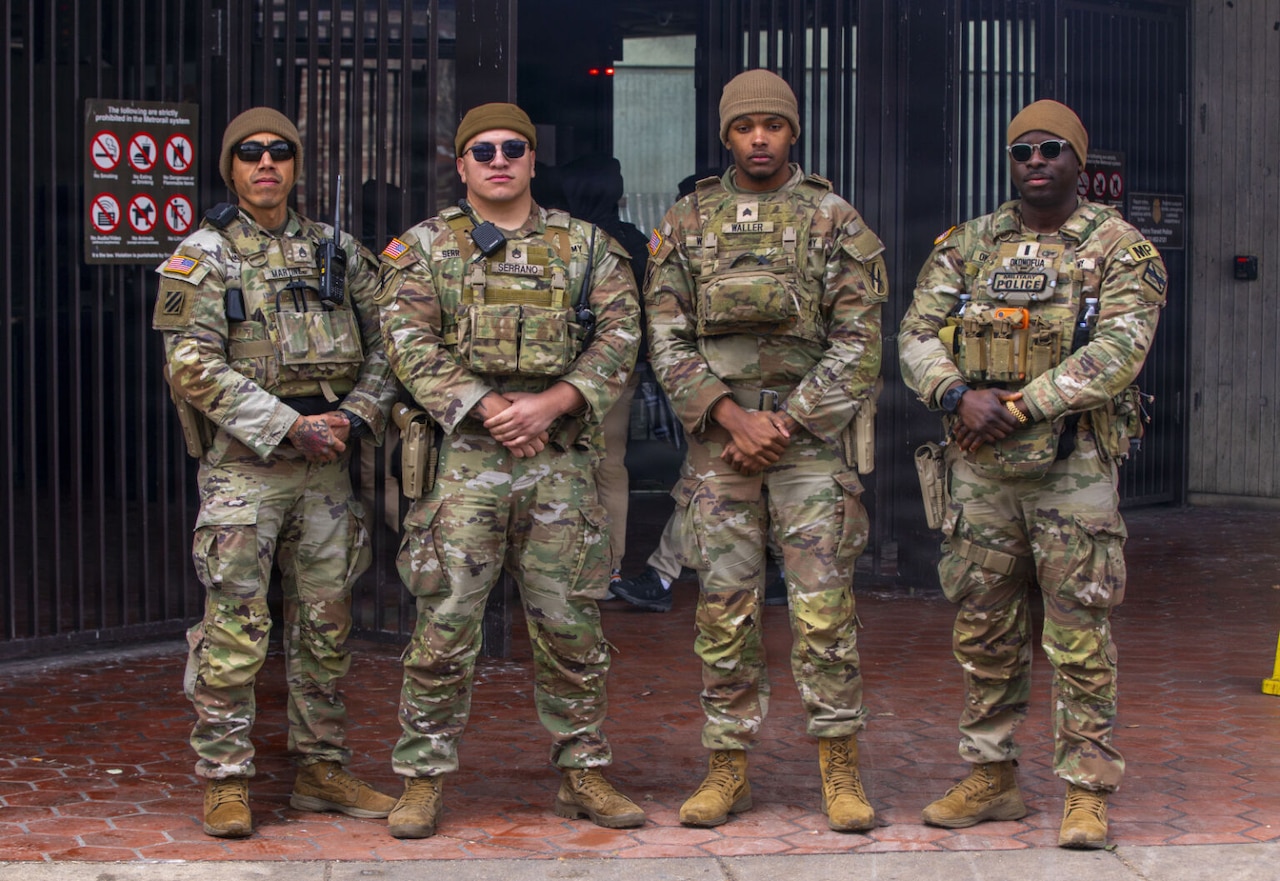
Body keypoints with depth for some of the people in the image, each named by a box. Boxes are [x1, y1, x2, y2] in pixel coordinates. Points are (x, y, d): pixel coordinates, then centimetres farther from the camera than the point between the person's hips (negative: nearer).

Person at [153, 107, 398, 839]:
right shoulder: (204, 256, -2)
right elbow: (195, 367, -12)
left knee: (326, 624, 10)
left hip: (327, 464, 5)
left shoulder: (338, 251, 12)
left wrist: (355, 416, -6)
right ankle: (226, 782, 2)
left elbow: (385, 344, 12)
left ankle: (323, 770, 20)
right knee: (236, 626, -5)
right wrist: (290, 426, -16)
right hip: (244, 466, -4)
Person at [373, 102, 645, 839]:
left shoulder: (586, 246, 11)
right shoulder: (425, 248, 7)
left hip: (561, 458, 2)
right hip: (462, 455, -2)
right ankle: (424, 778, 6)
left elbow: (619, 337, 2)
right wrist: (485, 407, -15)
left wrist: (550, 404, -12)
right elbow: (411, 343, -3)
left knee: (571, 624, 6)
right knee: (446, 622, -3)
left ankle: (584, 772, 17)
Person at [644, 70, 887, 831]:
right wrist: (731, 417, -9)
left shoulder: (833, 220, 3)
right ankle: (730, 769, 12)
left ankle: (841, 771, 5)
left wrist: (784, 423, -10)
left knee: (824, 605, -4)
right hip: (717, 436, 2)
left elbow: (857, 345, -2)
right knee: (725, 609, 3)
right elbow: (668, 340, 4)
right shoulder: (687, 224, 9)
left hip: (810, 432, -2)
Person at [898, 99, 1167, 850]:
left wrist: (1021, 405, -18)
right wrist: (959, 395, -15)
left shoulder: (1120, 248, -2)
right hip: (980, 468, 4)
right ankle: (992, 778, 21)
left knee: (1080, 636, -2)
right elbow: (919, 333, 5)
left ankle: (1089, 791, 5)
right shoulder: (967, 246, 11)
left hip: (1074, 466, -4)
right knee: (984, 631, 10)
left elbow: (1120, 350, -14)